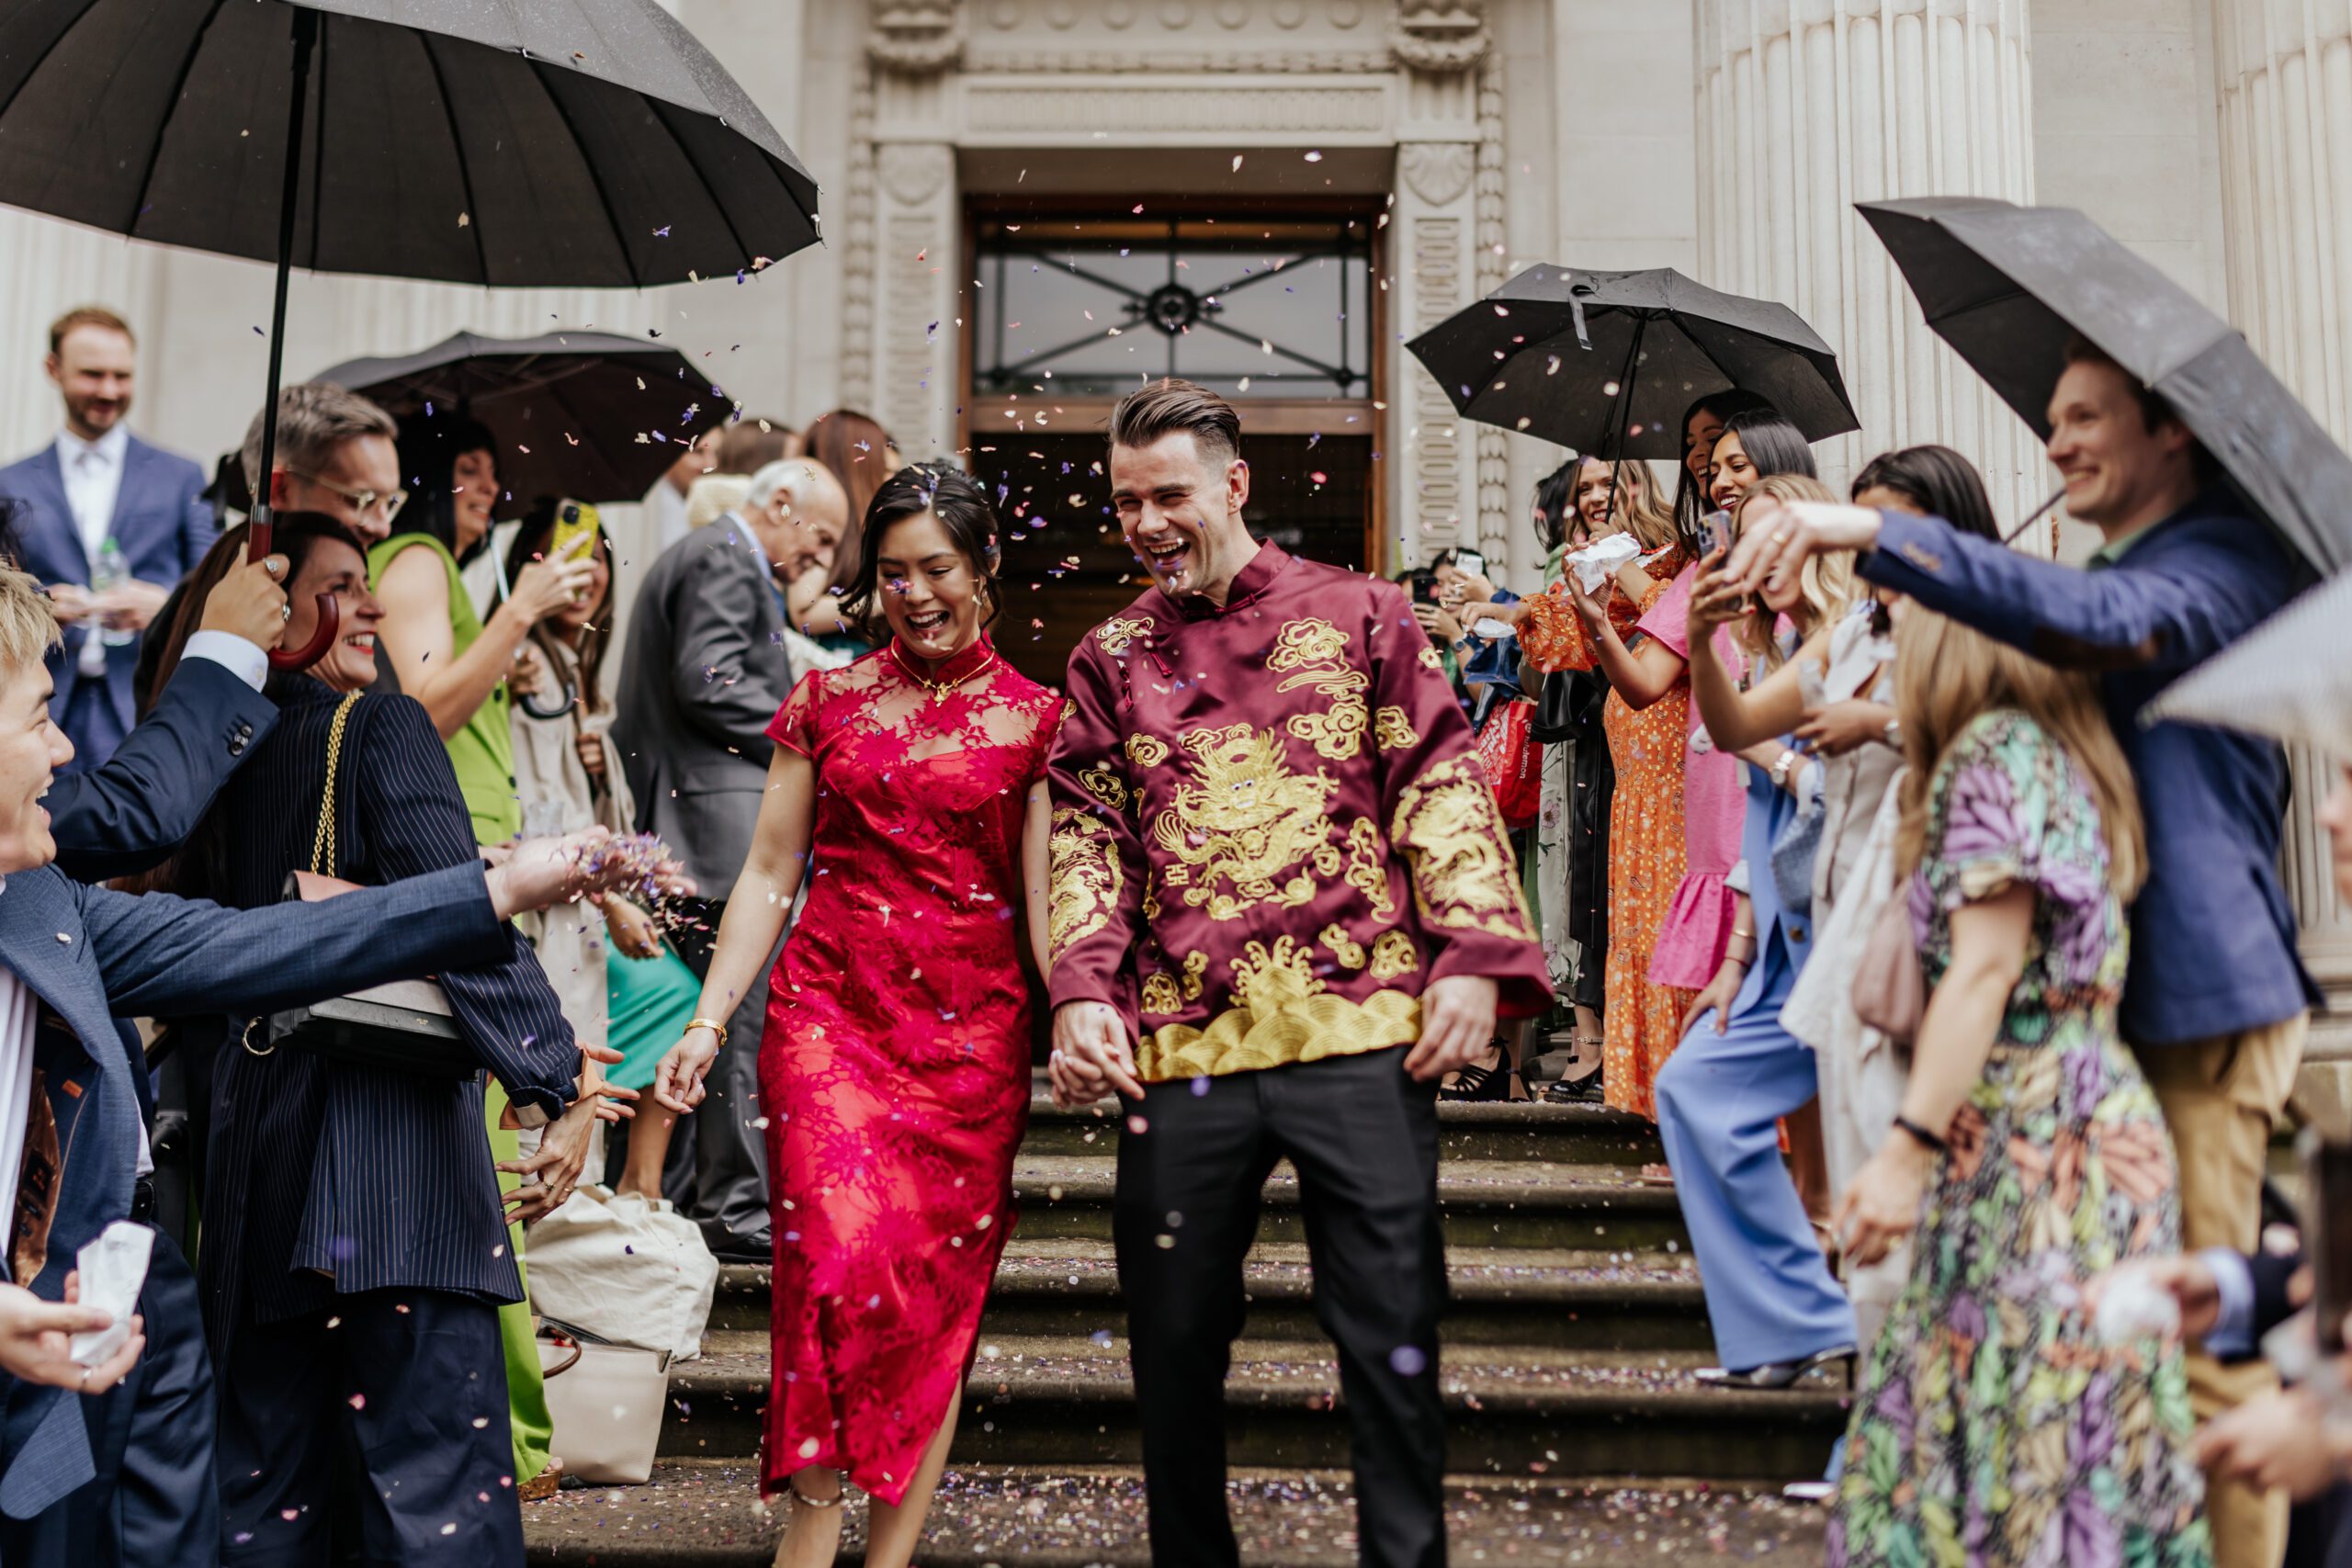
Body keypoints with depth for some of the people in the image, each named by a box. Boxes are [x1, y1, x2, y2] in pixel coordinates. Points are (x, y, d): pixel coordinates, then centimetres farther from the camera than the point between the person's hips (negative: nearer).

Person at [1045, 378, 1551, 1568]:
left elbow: (1442, 788, 4)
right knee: (1175, 1337, 8)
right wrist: (1083, 990, -4)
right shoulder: (1111, 657, 15)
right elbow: (1087, 835, 11)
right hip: (1180, 1043, 2)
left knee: (1391, 1329, 0)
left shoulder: (1358, 615, 10)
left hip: (1360, 1032, -2)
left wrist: (1473, 954, -8)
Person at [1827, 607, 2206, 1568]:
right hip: (2094, 1119, 9)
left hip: (2029, 1131, -9)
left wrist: (1908, 1146, -17)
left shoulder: (1993, 750, -8)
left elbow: (1988, 966, -16)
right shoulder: (2064, 753, 19)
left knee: (2033, 1428, -6)